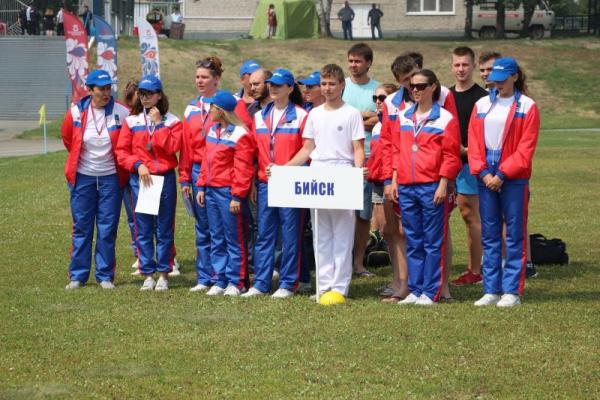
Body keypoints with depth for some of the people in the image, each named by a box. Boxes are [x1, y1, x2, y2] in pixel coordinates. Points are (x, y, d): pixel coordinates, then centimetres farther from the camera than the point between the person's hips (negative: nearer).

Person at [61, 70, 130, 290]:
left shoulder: (122, 113, -11)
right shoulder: (76, 113, -7)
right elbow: (67, 139, 12)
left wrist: (123, 170, 7)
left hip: (110, 178, -1)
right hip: (82, 178, 1)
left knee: (107, 228, 2)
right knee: (81, 227, 6)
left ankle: (105, 276, 10)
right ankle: (77, 276, 12)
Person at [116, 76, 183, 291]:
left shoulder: (172, 121, 3)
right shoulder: (132, 121, 6)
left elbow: (172, 147, -11)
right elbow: (122, 152, 4)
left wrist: (158, 123, -10)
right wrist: (138, 165, -10)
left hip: (165, 178, -1)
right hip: (140, 179, 1)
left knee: (164, 229, 3)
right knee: (143, 230, 3)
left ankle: (163, 274, 10)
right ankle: (148, 275, 10)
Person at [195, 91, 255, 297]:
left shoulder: (240, 134, -12)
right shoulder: (213, 130, 13)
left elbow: (243, 169, -14)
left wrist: (237, 196, -16)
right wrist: (201, 187, 12)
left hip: (228, 192, -8)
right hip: (211, 191, 8)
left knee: (234, 239, 0)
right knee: (216, 239, 11)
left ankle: (235, 282, 6)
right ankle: (220, 281, 16)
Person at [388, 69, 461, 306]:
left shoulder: (445, 118, -2)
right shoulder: (403, 117, 13)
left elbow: (451, 155, -4)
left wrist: (443, 184, -10)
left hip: (432, 187, -5)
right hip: (406, 187, 5)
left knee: (433, 242, -1)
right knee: (413, 241, 9)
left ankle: (431, 292, 2)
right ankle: (415, 290, 13)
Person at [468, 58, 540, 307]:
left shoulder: (527, 107, -2)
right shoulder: (482, 105, 10)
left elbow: (526, 148, -7)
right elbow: (474, 142, 7)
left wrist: (502, 174, -13)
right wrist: (483, 172, -6)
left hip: (513, 179, -4)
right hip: (486, 178, 4)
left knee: (514, 235, -1)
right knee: (489, 235, 6)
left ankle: (512, 291, 2)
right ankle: (492, 290, 11)